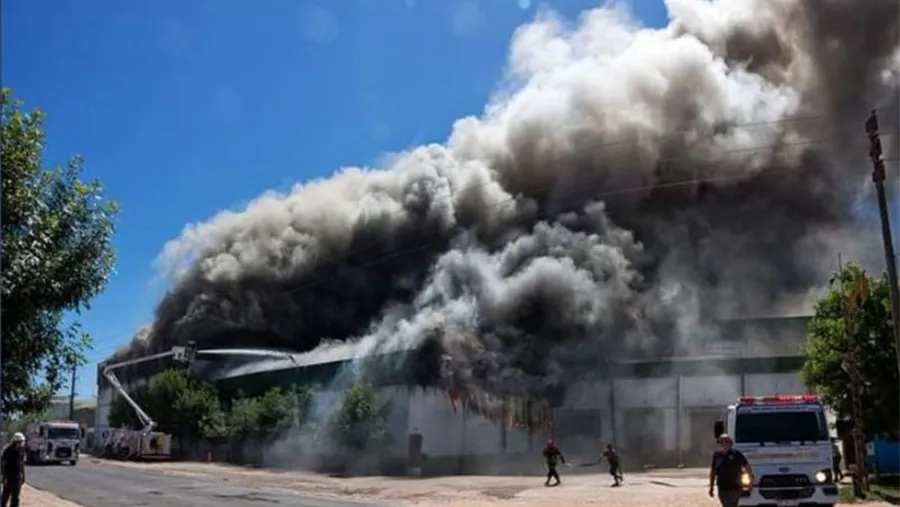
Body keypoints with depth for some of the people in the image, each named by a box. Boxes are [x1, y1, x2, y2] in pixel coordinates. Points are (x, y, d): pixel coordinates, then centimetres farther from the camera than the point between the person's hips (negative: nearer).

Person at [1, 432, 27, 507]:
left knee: (16, 496, 7)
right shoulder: (8, 450, -15)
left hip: (18, 477, 5)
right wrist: (4, 477, -17)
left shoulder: (21, 449, 3)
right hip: (9, 476, -5)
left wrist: (23, 476, 11)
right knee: (6, 495, 5)